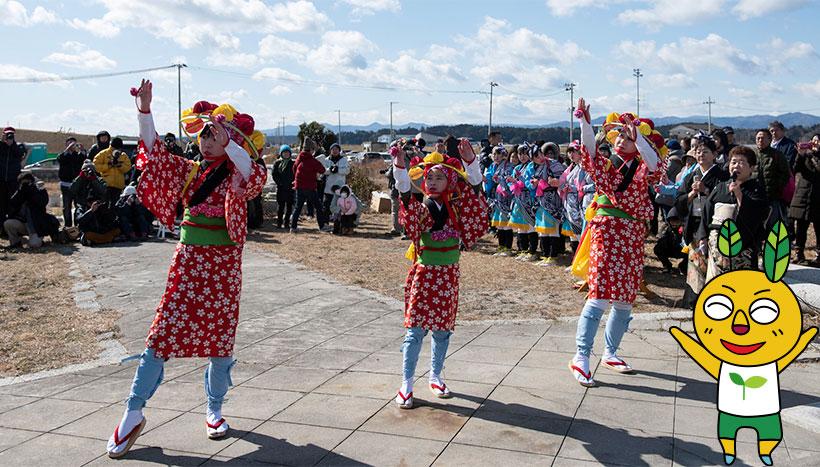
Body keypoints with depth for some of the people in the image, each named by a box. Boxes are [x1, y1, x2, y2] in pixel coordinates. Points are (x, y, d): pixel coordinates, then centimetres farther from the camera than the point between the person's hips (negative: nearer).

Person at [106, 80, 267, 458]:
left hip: (222, 266, -3)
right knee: (161, 337, 2)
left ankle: (214, 411, 26)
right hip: (187, 263, 3)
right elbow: (156, 152, 0)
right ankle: (133, 413, 13)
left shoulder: (236, 177, -4)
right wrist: (144, 111, -12)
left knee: (220, 340, 7)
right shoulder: (189, 171, 8)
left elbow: (255, 177, -27)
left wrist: (227, 141, -37)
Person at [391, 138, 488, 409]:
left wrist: (469, 160, -24)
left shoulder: (457, 206, 2)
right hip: (425, 274, -3)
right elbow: (405, 191, -25)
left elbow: (473, 183, -10)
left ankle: (435, 378, 30)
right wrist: (400, 166, -39)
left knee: (443, 330, 13)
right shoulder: (421, 208, -7)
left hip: (449, 275, 3)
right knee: (416, 330, -3)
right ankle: (406, 386, 5)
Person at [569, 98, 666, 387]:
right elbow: (589, 150, -15)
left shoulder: (642, 170, 7)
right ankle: (581, 358, -10)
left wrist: (637, 136, -25)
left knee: (625, 298, 9)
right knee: (601, 293, -13)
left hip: (632, 237, 4)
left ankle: (610, 353, 26)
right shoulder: (605, 163, 4)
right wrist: (584, 122, -29)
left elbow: (655, 164, -16)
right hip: (606, 230, -4)